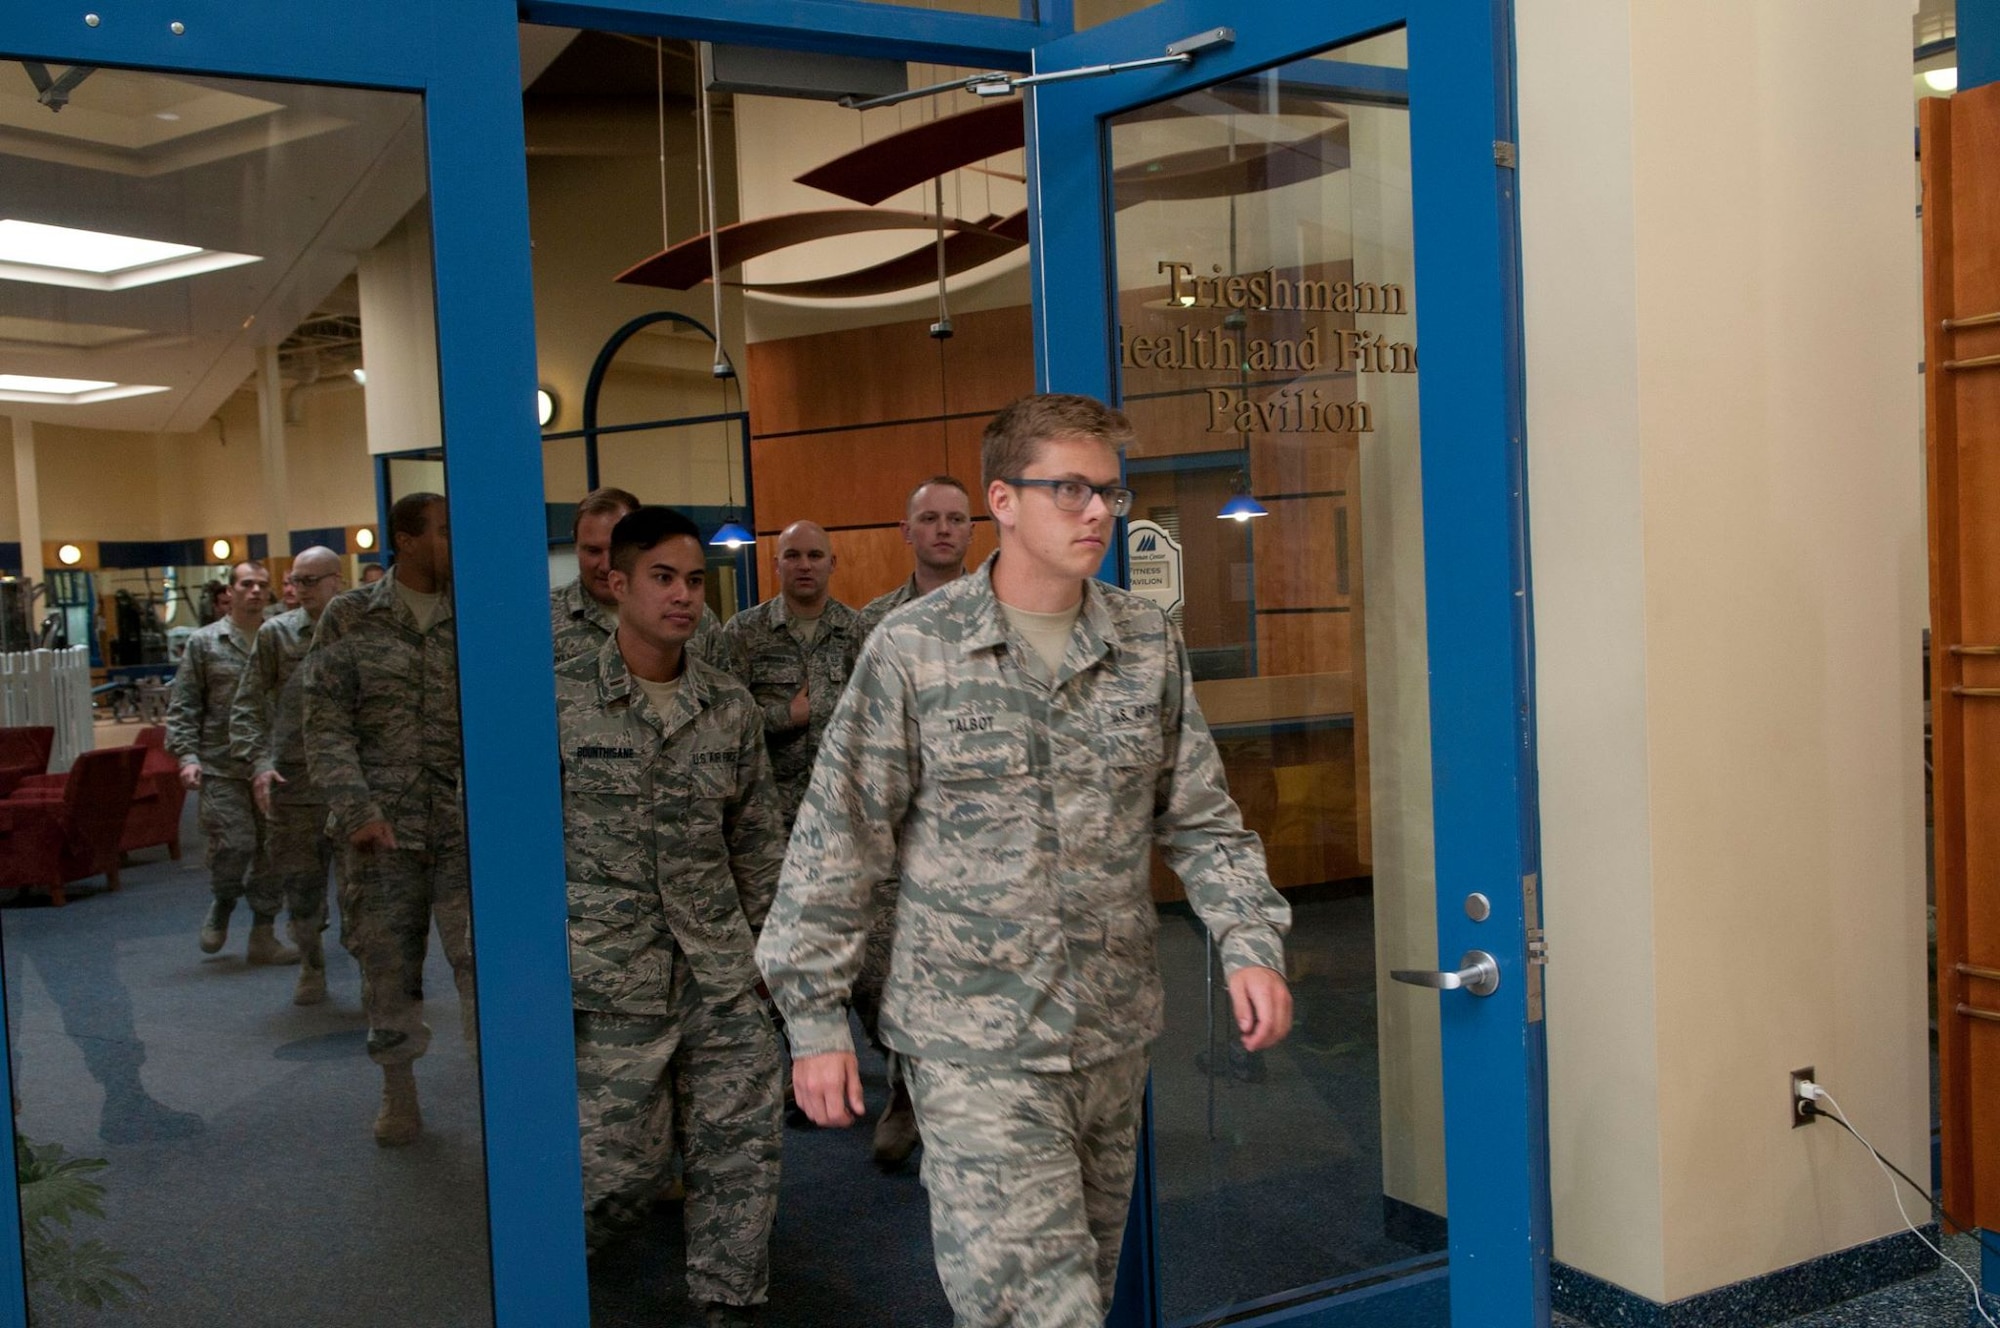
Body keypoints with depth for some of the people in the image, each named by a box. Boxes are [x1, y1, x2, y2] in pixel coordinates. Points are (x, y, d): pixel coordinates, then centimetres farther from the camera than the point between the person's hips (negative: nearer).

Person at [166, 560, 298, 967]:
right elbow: (182, 707, 3)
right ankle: (220, 910, 19)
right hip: (222, 767, -2)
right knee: (233, 845, -11)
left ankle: (263, 936, 16)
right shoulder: (204, 642, 5)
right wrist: (187, 755, -9)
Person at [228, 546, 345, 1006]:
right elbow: (247, 705, 5)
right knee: (300, 881, 7)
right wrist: (259, 761, -8)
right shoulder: (276, 633, 5)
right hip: (292, 778, 1)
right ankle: (311, 968, 25)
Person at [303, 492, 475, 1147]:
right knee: (385, 960, 9)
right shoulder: (349, 618, 3)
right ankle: (399, 1095, 26)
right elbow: (327, 725, 0)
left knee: (484, 953, -10)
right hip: (383, 823, 0)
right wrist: (357, 809, -10)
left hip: (464, 822, 0)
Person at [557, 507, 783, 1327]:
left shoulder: (731, 706, 5)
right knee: (619, 1161, 4)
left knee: (742, 1146, 4)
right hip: (613, 976, -3)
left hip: (723, 976, 4)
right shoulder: (560, 703, -6)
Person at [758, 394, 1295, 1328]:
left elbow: (1201, 821, 9)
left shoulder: (1151, 647, 4)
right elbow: (838, 843, -5)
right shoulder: (912, 649, -7)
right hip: (974, 1047, -4)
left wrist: (1250, 943, -5)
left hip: (1116, 1039, 5)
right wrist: (815, 1016, -5)